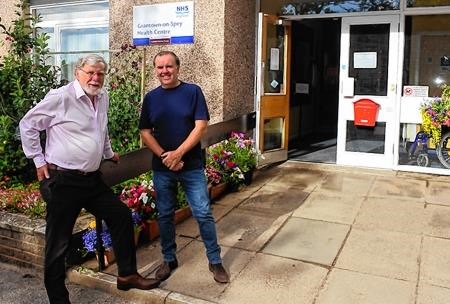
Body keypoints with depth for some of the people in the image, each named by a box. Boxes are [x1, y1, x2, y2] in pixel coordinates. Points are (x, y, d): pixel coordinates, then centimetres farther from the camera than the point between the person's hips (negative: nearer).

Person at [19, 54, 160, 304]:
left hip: (92, 179, 7)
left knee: (121, 216, 9)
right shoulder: (60, 97, -12)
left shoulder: (103, 98, 9)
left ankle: (127, 274, 23)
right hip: (62, 180, -7)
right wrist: (39, 160, -4)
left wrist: (109, 153, 33)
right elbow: (27, 125, -4)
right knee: (58, 243, 2)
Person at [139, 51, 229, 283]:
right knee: (165, 215, 11)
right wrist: (165, 156, -10)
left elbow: (201, 126, -10)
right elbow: (145, 132, 3)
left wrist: (178, 153, -16)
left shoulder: (193, 91, -3)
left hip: (192, 166, -3)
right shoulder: (151, 98, 5)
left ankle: (215, 261, 14)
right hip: (161, 168, 3)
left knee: (203, 214, -1)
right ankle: (169, 259, 29)